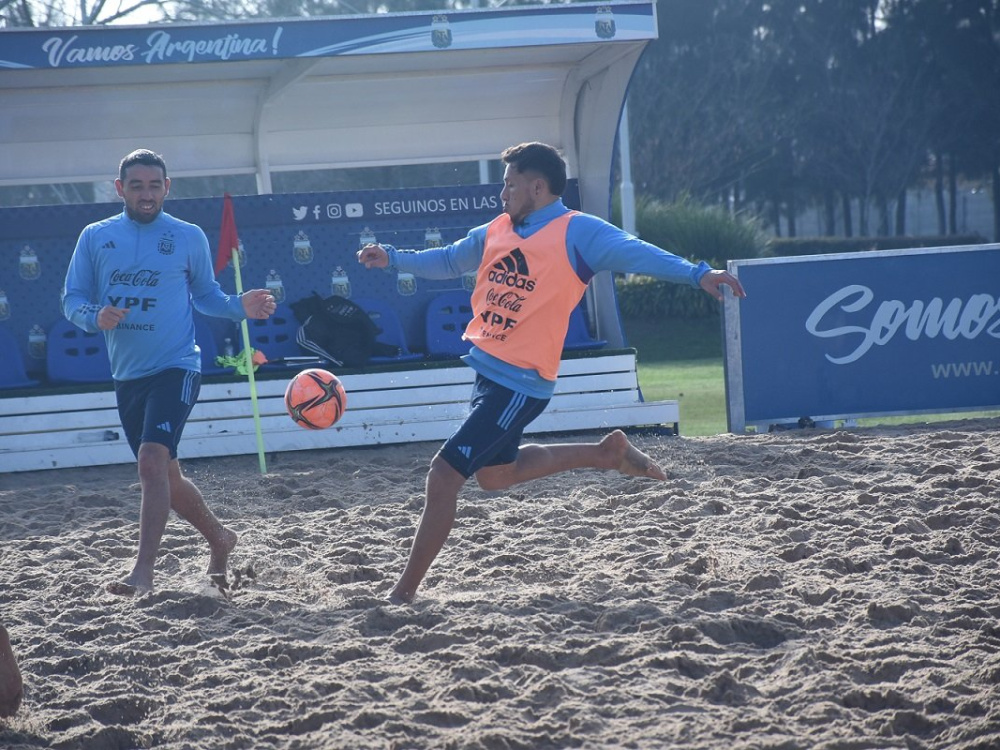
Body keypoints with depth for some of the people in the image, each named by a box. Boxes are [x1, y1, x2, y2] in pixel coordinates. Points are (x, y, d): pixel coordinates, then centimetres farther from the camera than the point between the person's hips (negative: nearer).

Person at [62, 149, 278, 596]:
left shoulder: (189, 238, 2)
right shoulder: (96, 237, 5)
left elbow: (205, 294, 13)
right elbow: (72, 301, 6)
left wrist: (239, 307, -6)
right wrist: (95, 316, -16)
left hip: (175, 368, -4)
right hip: (126, 375, 4)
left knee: (151, 459, -23)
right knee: (166, 477, 14)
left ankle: (143, 572, -28)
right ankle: (219, 539, 38)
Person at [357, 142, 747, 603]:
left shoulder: (576, 232, -11)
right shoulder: (497, 232, 11)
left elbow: (634, 253, -23)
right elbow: (447, 261, 28)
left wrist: (696, 274, -37)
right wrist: (393, 259, 18)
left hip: (519, 383, -9)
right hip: (488, 370, 9)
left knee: (443, 476, -12)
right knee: (496, 475, 27)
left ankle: (404, 593, -3)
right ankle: (606, 453, 37)